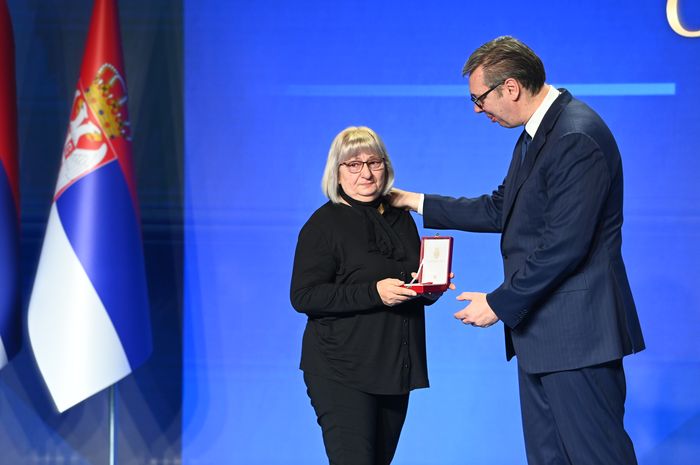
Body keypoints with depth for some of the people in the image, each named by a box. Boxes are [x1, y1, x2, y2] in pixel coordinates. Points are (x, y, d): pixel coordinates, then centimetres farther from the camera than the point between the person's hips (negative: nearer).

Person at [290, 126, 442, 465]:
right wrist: (374, 293, -22)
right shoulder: (324, 224, -5)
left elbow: (416, 288, 24)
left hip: (395, 370, 6)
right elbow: (303, 296, -14)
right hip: (342, 372, -6)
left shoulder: (401, 219, 14)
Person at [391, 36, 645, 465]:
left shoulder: (577, 138, -19)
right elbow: (500, 209, 22)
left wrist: (499, 303, -16)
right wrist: (418, 202, 21)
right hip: (542, 331, 11)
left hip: (576, 332, -11)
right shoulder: (537, 133, 13)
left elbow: (564, 245, -24)